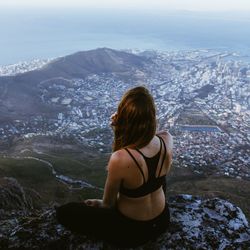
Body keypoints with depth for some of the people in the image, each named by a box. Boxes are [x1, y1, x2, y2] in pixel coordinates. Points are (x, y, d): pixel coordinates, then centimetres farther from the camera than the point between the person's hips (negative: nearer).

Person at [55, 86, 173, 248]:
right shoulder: (167, 139, -20)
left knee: (64, 212, 8)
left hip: (133, 230, -5)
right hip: (163, 221, 5)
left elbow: (108, 203, -16)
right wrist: (120, 129, -12)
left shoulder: (120, 159, -35)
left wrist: (102, 204, 8)